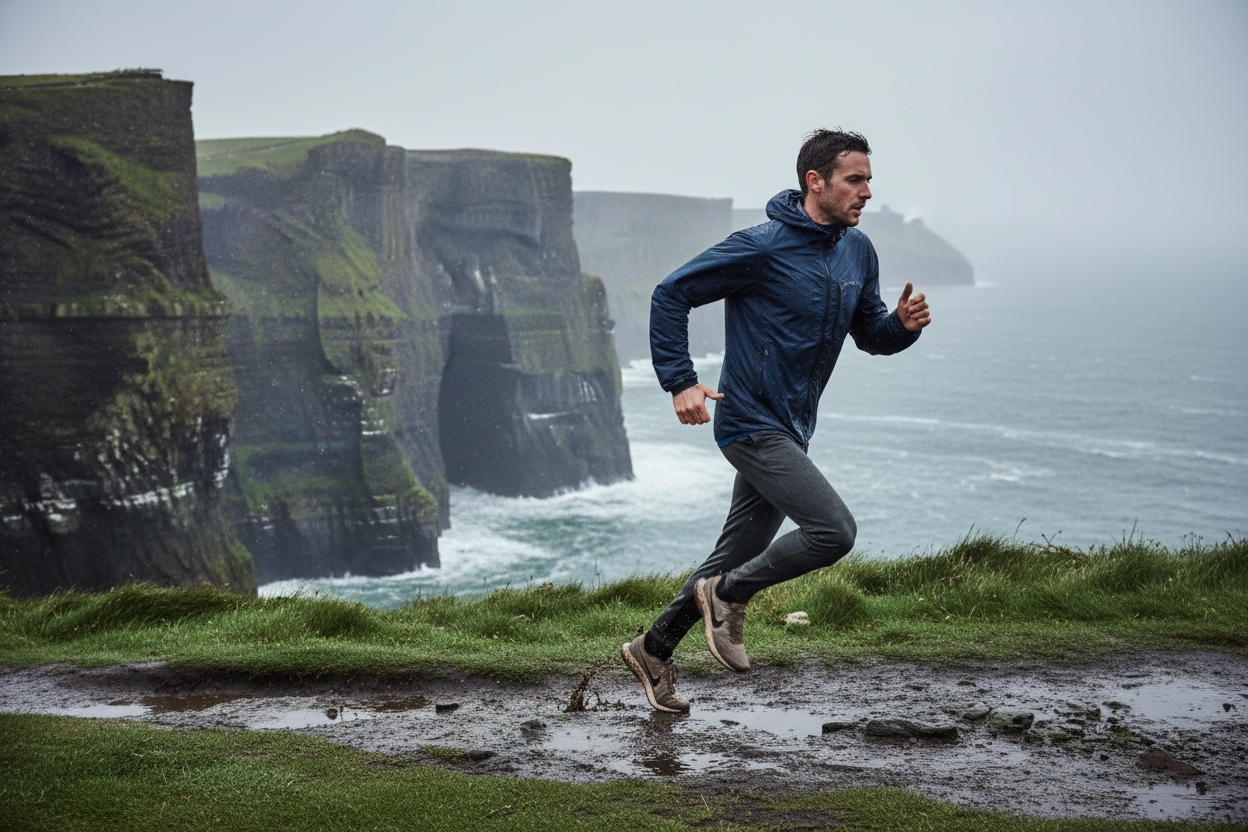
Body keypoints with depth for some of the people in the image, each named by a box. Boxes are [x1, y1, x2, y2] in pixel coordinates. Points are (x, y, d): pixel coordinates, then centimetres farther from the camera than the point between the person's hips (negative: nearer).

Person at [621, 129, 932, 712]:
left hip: (790, 431, 8)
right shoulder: (763, 248, -15)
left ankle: (653, 650, 30)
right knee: (834, 530, -19)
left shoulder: (857, 251, 7)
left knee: (739, 554, 14)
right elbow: (671, 293, -10)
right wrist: (679, 382, -17)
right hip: (751, 423, -8)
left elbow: (871, 335, 16)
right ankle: (729, 596, 2)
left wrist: (904, 324, -7)